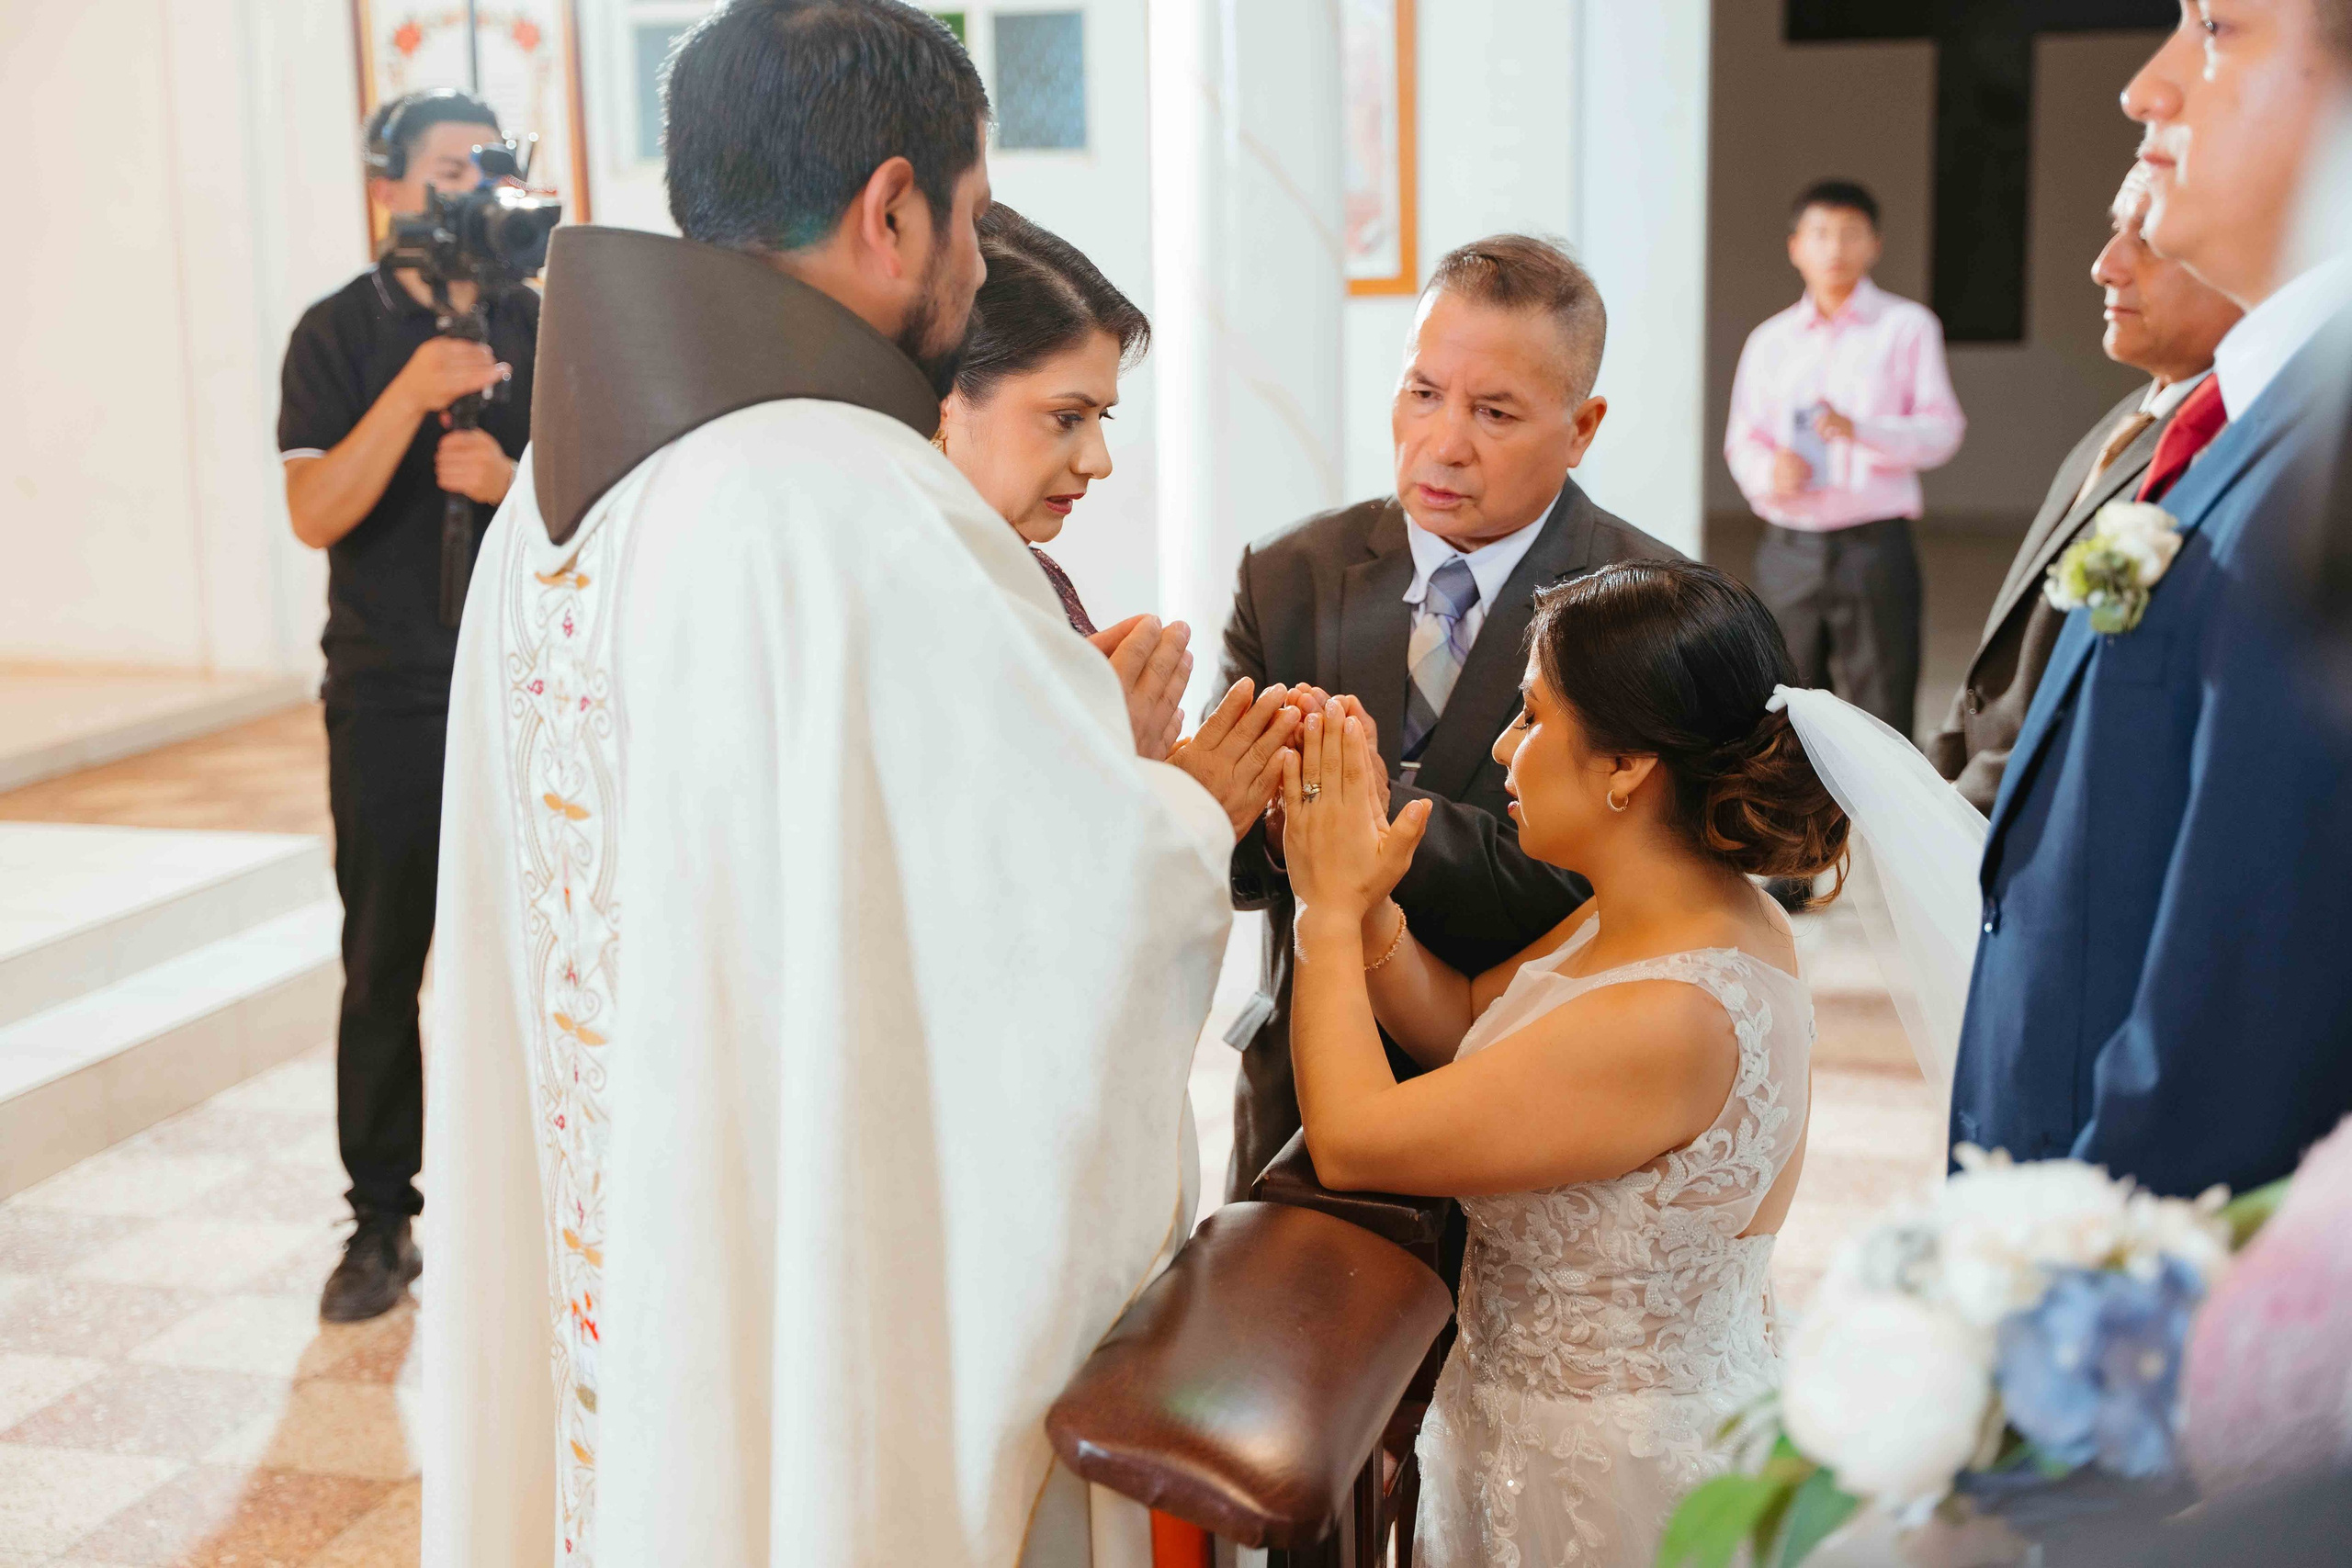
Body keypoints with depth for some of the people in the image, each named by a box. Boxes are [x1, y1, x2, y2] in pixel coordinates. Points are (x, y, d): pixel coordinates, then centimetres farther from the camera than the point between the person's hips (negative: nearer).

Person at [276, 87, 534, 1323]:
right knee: (383, 966, 3)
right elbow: (316, 515, -11)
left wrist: (513, 481, -15)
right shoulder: (341, 334, 0)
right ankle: (381, 1222, 13)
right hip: (389, 699, -1)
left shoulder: (542, 328, 6)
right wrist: (410, 394, -24)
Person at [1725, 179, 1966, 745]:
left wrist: (1859, 429, -21)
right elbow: (1743, 441, 10)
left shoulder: (1907, 327, 6)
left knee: (1882, 713, -4)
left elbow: (1942, 431, -3)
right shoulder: (1770, 341, 15)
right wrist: (1770, 470, -14)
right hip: (1789, 548, 3)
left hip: (1874, 547, -3)